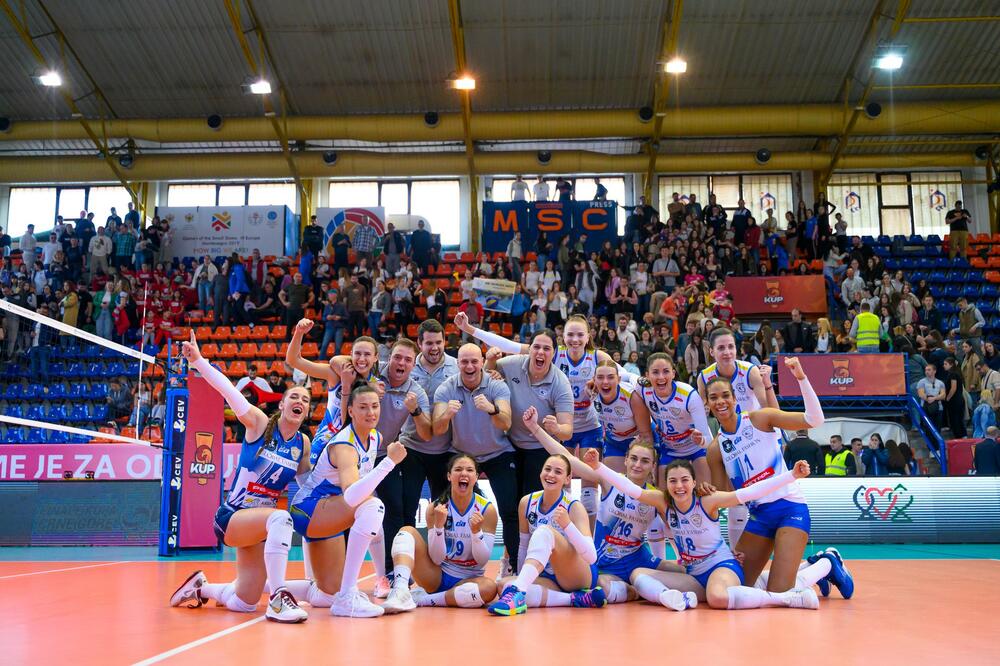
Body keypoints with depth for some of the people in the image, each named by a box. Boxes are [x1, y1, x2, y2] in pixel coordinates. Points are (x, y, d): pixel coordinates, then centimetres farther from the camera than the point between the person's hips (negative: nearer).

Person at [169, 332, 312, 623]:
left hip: (261, 521, 6)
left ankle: (201, 587, 39)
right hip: (232, 517, -6)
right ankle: (277, 597, -31)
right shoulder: (259, 424, -10)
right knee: (280, 518, -39)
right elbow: (228, 391, -23)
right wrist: (198, 362, -34)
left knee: (244, 603, 10)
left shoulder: (303, 444, 2)